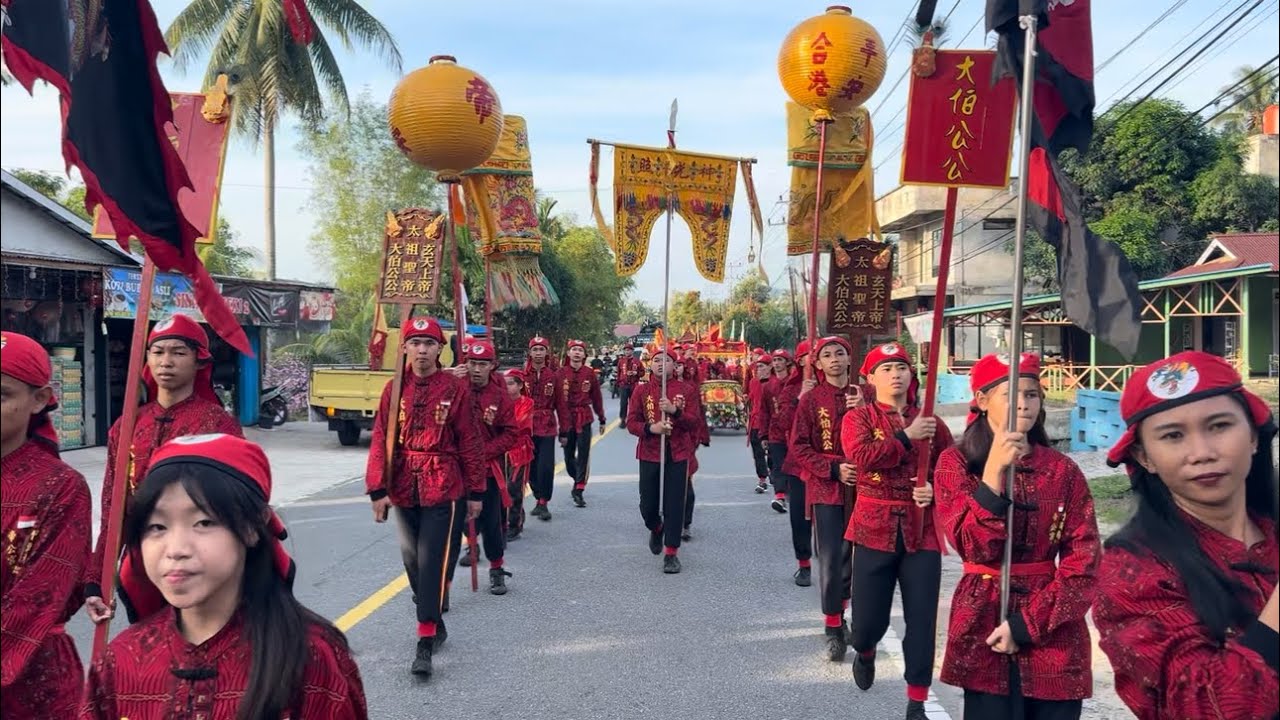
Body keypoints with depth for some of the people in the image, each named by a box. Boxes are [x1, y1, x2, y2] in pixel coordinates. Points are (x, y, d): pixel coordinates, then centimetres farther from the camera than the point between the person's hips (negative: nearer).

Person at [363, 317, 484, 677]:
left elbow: (470, 443, -2)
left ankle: (425, 642, -3)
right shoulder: (394, 389, 3)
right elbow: (380, 441, 2)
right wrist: (378, 489, -5)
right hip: (404, 491, 4)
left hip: (443, 490, -4)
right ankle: (434, 623, 31)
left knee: (433, 563, -7)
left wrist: (476, 492, -1)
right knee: (412, 560, 13)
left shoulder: (455, 388, -5)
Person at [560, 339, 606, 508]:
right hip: (567, 419, 1)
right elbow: (558, 400, -4)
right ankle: (579, 482, 35)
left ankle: (578, 491, -1)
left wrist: (602, 419, 8)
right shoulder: (561, 374, -3)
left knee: (583, 455, -5)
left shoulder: (590, 374, -1)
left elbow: (596, 397, 5)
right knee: (569, 456, 10)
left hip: (584, 419, -1)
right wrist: (561, 428, -6)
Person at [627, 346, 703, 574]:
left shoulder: (685, 389, 1)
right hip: (649, 453, 1)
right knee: (648, 505, 5)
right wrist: (650, 428, -19)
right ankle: (656, 529, 39)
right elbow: (631, 423, 0)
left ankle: (671, 552, 8)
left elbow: (693, 421, -5)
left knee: (674, 504, -3)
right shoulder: (641, 390, 3)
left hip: (678, 454, -1)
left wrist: (674, 410, -22)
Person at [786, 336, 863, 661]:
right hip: (825, 488, -2)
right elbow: (798, 447, -3)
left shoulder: (863, 396, 3)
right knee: (830, 558, -4)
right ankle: (833, 628, 6)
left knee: (851, 556, 10)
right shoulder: (811, 399, -2)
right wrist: (834, 469, -13)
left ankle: (839, 613, 29)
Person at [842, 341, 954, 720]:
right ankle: (865, 654, 43)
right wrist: (907, 436, -19)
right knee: (869, 618, 6)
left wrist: (935, 489, -9)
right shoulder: (857, 418, -2)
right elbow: (861, 458, -21)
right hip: (875, 528, -2)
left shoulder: (931, 422, 6)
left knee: (921, 618, 0)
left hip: (922, 532, 2)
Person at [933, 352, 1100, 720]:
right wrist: (994, 473, -23)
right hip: (984, 630, -2)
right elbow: (975, 547, -13)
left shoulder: (1063, 470, 2)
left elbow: (1084, 562, -3)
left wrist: (1027, 624, -12)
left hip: (1054, 632, 2)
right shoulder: (956, 462, -2)